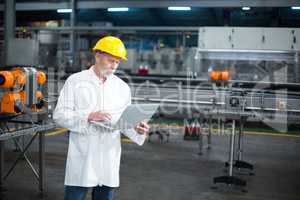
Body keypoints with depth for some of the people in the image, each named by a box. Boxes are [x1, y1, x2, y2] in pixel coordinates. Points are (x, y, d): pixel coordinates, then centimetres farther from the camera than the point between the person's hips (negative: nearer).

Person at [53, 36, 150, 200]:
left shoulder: (122, 87, 8)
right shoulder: (75, 81, -1)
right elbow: (59, 115, -5)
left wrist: (137, 130, -11)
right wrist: (88, 116, -19)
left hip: (109, 161, 3)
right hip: (82, 158, -3)